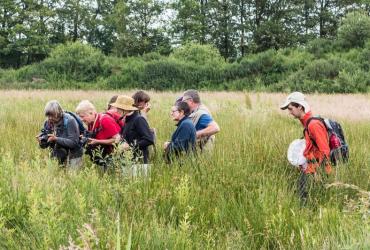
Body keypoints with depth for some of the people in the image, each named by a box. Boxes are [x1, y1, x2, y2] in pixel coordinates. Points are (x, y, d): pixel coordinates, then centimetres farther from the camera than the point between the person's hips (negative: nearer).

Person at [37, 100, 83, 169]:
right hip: (57, 158, 5)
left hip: (72, 158, -5)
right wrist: (41, 141, -21)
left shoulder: (69, 121, -18)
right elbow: (45, 145, 3)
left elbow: (73, 142, -24)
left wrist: (56, 139, -32)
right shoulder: (48, 122, -1)